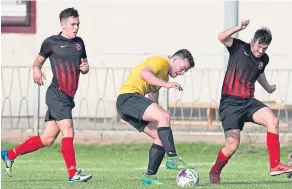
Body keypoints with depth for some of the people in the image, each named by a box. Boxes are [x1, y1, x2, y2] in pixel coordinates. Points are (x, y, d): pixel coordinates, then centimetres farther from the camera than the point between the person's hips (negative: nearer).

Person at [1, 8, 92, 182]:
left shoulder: (79, 43, 15)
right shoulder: (51, 42, -1)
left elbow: (84, 65, 25)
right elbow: (39, 60, 11)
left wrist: (85, 67, 1)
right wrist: (36, 70, -11)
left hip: (68, 97, 7)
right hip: (57, 94, -7)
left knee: (47, 139, 8)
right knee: (68, 132, -17)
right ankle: (73, 173, -16)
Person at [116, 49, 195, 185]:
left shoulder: (164, 76, 28)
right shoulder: (160, 62, -2)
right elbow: (144, 73, -23)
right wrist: (166, 84, -30)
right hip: (128, 97, -10)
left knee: (161, 137, 1)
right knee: (164, 116, -27)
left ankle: (150, 177, 2)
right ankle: (172, 159, -31)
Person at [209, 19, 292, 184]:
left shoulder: (264, 59, 10)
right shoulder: (239, 48, -3)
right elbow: (221, 38, -21)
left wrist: (268, 88, 51)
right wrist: (239, 28, -33)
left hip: (248, 102, 5)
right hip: (230, 103, -5)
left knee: (273, 121, -22)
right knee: (232, 144, -14)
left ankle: (275, 166, -21)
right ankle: (214, 173, 13)